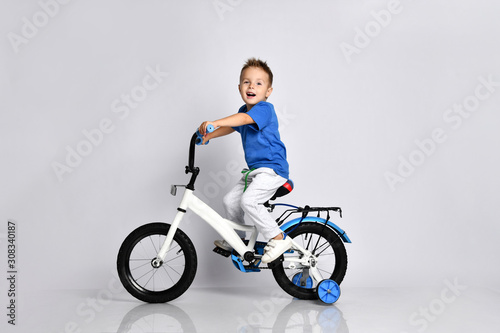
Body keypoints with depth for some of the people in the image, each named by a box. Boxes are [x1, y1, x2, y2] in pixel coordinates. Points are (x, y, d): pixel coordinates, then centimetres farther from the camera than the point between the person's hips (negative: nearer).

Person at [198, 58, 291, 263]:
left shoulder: (264, 109, -17)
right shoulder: (244, 110, 12)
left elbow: (243, 118, -37)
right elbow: (231, 127, 29)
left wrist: (214, 123, -47)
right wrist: (207, 136, 17)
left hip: (272, 169, -10)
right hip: (255, 170, 10)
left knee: (248, 201, -26)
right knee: (230, 200, 10)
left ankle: (278, 239, -12)